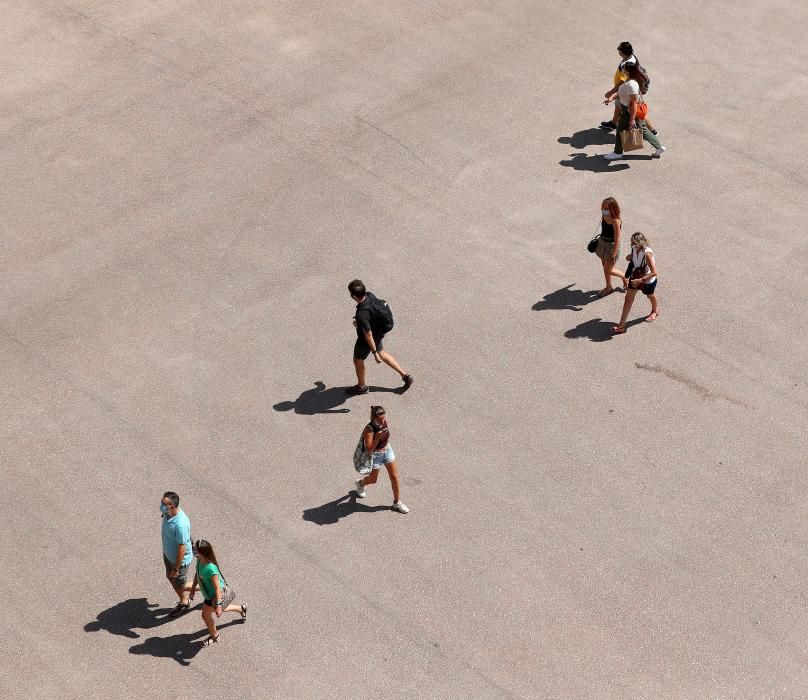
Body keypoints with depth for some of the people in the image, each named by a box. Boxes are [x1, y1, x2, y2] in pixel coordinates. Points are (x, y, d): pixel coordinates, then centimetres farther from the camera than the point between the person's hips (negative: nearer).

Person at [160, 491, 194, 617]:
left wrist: (176, 569, -21)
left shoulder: (181, 524, -40)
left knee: (180, 586, 11)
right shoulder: (168, 514, -13)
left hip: (180, 560, -8)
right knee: (171, 578, 25)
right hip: (168, 554, 8)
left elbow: (182, 549, -31)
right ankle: (183, 603, 46)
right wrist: (165, 550, 21)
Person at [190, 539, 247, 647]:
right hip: (209, 593, 8)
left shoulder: (210, 569, -41)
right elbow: (197, 574, 5)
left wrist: (218, 605, -27)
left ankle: (214, 636, 35)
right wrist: (193, 589, 15)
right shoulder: (199, 561, -16)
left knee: (206, 615, 8)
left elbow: (217, 588, -33)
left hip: (215, 595, -8)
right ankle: (241, 608, 56)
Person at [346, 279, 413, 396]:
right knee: (381, 352, 31)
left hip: (366, 340, -7)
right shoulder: (369, 295, -19)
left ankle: (361, 387, 45)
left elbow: (368, 335, -33)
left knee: (358, 360, 20)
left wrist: (374, 353, -22)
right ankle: (405, 376, 38)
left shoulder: (362, 314, -43)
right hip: (379, 332, 8)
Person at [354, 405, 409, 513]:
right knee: (373, 479, 18)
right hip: (375, 455, -5)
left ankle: (397, 503, 25)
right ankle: (361, 483, 54)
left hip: (388, 451, 5)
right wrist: (378, 437, -42)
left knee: (395, 477, 8)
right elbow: (369, 449, -33)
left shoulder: (385, 422, -14)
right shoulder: (369, 429, -32)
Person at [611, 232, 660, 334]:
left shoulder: (647, 254, -37)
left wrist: (640, 280, -38)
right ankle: (621, 325, 6)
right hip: (635, 277, 5)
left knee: (650, 296, 26)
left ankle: (655, 311, 60)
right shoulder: (634, 249, -16)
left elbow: (654, 272, -36)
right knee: (628, 299, 2)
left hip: (648, 280, -5)